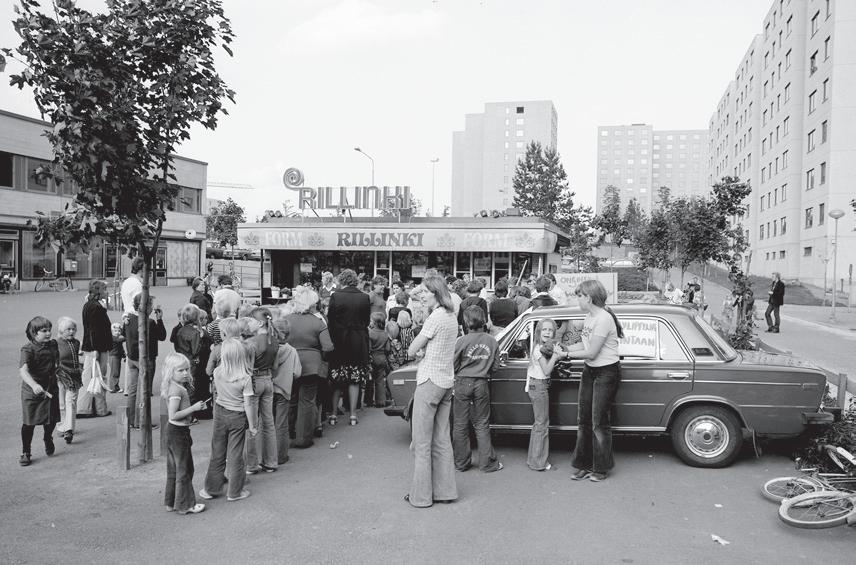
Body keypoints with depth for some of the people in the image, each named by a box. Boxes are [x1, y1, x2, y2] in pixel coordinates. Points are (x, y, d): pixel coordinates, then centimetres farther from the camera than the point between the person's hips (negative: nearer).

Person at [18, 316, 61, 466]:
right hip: (31, 392, -5)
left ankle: (48, 438, 41)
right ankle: (25, 452, 15)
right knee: (29, 423, -1)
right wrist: (33, 384, -46)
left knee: (51, 420, 9)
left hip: (51, 389, 5)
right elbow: (23, 370, -32)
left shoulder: (53, 345, 2)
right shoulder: (28, 349, -17)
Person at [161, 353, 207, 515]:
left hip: (172, 430, 10)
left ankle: (170, 502, 27)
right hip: (179, 432, -10)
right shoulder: (176, 389, -22)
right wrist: (193, 408, -23)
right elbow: (173, 415, -25)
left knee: (174, 469, 17)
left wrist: (195, 407, 11)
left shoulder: (173, 387, 9)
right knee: (184, 469, 1)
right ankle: (184, 505, 10)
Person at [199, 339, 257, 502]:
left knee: (217, 453, 15)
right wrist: (252, 426, -6)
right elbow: (248, 405, -15)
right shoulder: (245, 378, -20)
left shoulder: (217, 372, -12)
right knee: (235, 455, 8)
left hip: (220, 413, 3)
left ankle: (211, 489, 26)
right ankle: (234, 492, 19)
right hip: (238, 417, -2)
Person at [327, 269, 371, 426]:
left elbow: (330, 319, -6)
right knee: (355, 379, 9)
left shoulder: (335, 296, -9)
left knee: (337, 380, 11)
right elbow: (366, 321, 2)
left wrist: (332, 340, 6)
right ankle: (353, 414, 10)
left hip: (339, 341, -1)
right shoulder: (365, 298, -3)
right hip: (359, 342, 1)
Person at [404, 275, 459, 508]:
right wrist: (425, 349, -4)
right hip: (447, 382, 9)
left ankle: (421, 495, 7)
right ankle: (445, 490, 19)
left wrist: (419, 348, 5)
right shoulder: (452, 317, 10)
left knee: (422, 442, 1)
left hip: (430, 381, -8)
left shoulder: (435, 318, -17)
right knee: (442, 440, 14)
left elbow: (411, 351, -14)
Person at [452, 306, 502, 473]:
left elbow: (454, 366, -5)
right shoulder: (491, 341, -4)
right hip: (482, 385, 2)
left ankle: (461, 462, 17)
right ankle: (487, 463, 13)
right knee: (482, 424, 12)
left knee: (460, 425, 10)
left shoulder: (462, 341, -12)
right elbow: (495, 366, 3)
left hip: (463, 384, -2)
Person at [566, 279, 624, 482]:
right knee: (584, 420, 11)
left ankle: (601, 469, 16)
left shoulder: (603, 319, -23)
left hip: (606, 373, -9)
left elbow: (591, 353, -23)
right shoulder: (589, 316, 6)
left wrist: (568, 354, -12)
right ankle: (585, 465, 22)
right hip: (589, 371, 9)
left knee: (599, 422, 1)